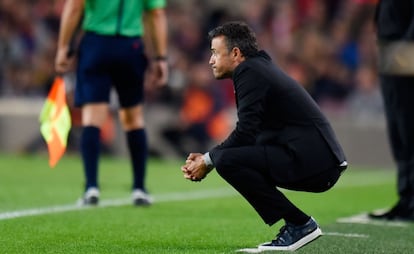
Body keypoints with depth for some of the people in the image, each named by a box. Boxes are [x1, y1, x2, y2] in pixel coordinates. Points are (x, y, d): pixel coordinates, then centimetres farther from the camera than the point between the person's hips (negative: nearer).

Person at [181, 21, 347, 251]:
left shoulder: (250, 71, -8)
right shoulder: (261, 67, 21)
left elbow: (245, 132, -15)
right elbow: (248, 136, 21)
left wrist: (208, 160, -3)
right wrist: (208, 158, 11)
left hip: (312, 160, -10)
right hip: (321, 161, 10)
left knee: (227, 160, -16)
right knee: (235, 156, 21)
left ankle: (300, 224, -9)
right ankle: (297, 224, 13)